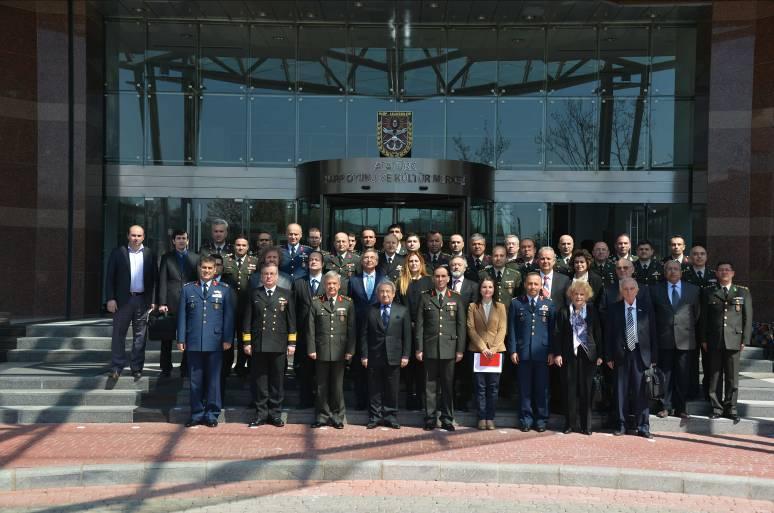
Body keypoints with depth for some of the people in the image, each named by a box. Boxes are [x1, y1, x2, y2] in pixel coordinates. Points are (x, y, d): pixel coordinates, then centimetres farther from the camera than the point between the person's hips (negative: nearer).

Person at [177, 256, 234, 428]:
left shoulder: (224, 290, 7)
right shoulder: (188, 289, 11)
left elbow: (228, 316, 3)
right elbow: (182, 316, 9)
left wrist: (227, 339, -3)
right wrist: (181, 339, 3)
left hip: (215, 342, -1)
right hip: (193, 342, 1)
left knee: (213, 378, 2)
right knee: (195, 379, 5)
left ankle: (212, 414, 12)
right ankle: (197, 413, 16)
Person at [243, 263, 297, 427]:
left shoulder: (286, 294, 7)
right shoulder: (254, 294, 7)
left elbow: (291, 320, 6)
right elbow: (247, 320, 6)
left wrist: (292, 342, 1)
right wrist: (247, 342, 0)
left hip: (278, 345, 0)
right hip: (258, 344, 0)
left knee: (277, 380, 5)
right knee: (260, 380, 5)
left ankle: (275, 413, 15)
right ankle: (261, 413, 15)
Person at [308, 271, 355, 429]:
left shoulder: (347, 303, 4)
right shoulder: (316, 303, 4)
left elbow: (351, 329, 2)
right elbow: (310, 328, 2)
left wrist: (350, 350, -3)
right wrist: (311, 349, -4)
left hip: (340, 352, 0)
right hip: (321, 351, 0)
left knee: (337, 385, 6)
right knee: (322, 385, 6)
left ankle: (337, 416, 18)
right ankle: (322, 416, 17)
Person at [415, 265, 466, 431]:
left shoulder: (456, 298, 6)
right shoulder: (425, 298, 5)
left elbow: (461, 325, 4)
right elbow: (419, 324, 4)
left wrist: (460, 349, -1)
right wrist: (419, 348, -2)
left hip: (449, 348, 0)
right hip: (430, 349, 0)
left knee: (448, 385, 5)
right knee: (430, 385, 4)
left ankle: (447, 419, 15)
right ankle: (430, 418, 13)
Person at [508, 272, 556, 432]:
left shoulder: (549, 304, 7)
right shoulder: (516, 303, 6)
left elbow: (552, 329, 5)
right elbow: (512, 329, 4)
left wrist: (552, 352, 0)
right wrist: (512, 350, -2)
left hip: (542, 353, 0)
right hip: (523, 352, 0)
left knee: (542, 388, 5)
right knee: (525, 388, 4)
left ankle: (541, 419, 16)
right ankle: (526, 419, 14)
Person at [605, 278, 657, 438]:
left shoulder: (646, 309, 4)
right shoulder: (614, 310, 3)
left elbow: (653, 334, 5)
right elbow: (608, 334, 4)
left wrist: (654, 357, 1)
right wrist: (609, 357, 0)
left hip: (641, 354, -1)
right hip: (621, 354, 1)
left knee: (641, 391, 0)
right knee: (621, 391, 6)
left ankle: (643, 426, 9)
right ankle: (622, 425, 16)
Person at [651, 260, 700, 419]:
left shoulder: (693, 290, 9)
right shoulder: (655, 290, 6)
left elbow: (697, 313, 13)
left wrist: (691, 332, 10)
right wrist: (655, 334, 5)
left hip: (685, 340, 1)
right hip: (664, 340, -1)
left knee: (683, 376, 4)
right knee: (665, 375, 2)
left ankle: (680, 408, 13)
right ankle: (665, 407, 10)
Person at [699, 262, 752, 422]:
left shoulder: (743, 293, 9)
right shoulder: (708, 293, 9)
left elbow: (748, 318, 6)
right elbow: (704, 318, 8)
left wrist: (745, 340, -1)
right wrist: (704, 339, 2)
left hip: (734, 341, 0)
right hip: (714, 341, 1)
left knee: (732, 377, 3)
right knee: (714, 376, 3)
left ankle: (731, 407, 13)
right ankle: (716, 407, 11)